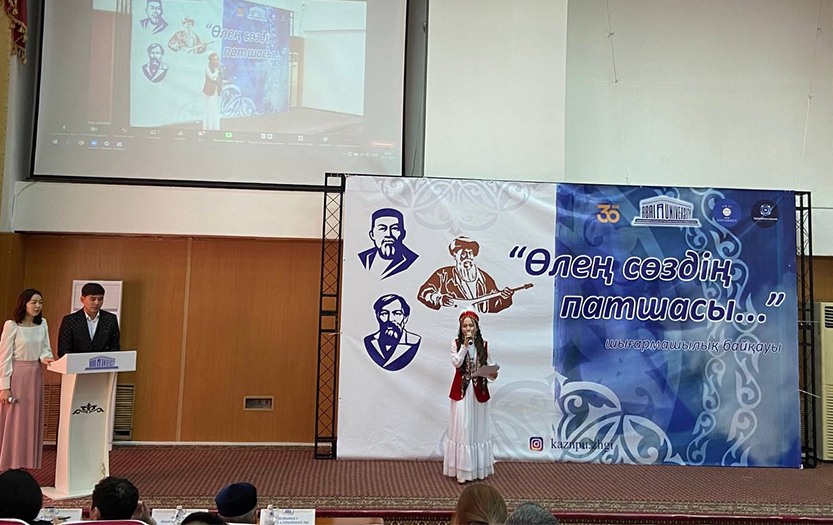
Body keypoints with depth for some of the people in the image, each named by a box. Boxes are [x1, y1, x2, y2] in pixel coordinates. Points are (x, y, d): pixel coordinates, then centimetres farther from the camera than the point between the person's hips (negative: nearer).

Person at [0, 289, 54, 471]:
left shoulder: (42, 324, 5)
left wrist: (46, 357, -15)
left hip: (35, 376, 5)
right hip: (16, 375, -5)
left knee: (31, 421, 9)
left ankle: (23, 465, 19)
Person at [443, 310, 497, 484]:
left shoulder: (483, 345, 3)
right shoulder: (456, 343, -1)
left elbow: (488, 366, 6)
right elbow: (456, 363, -13)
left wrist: (492, 374, -15)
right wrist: (465, 345, -18)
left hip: (478, 390, 2)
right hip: (461, 391, -2)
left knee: (478, 427, 8)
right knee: (462, 427, -2)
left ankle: (478, 467, 18)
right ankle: (462, 470, 3)